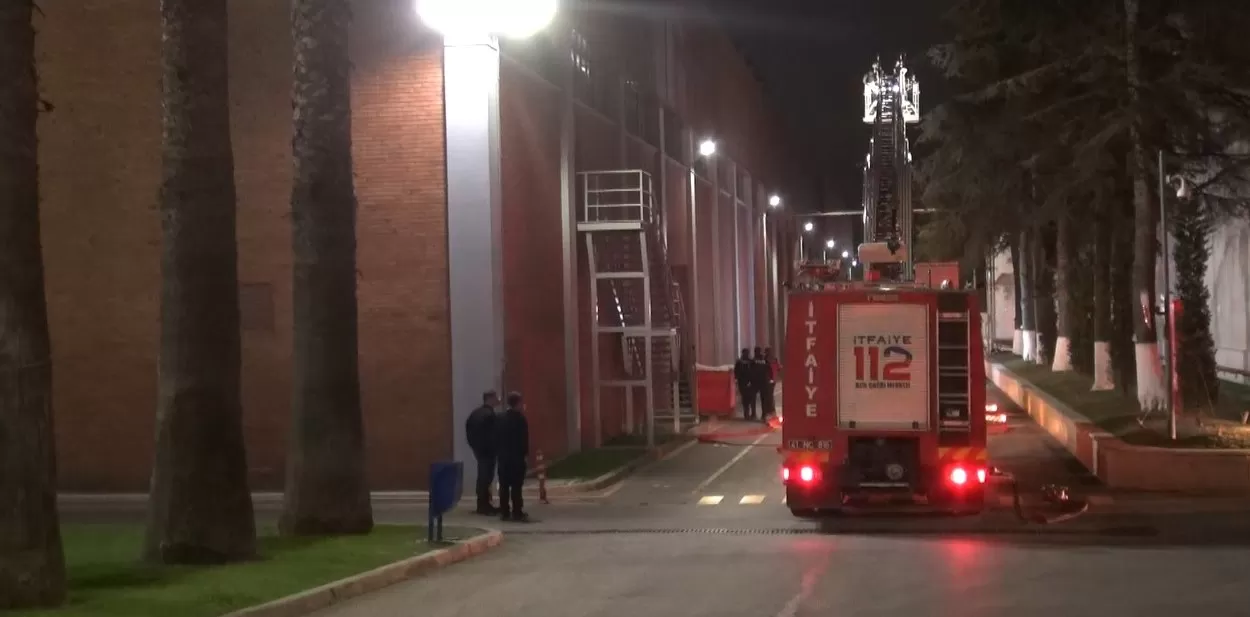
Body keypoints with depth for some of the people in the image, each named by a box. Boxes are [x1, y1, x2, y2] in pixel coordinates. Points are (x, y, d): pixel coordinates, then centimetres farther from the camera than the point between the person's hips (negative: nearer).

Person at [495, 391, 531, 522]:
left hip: (503, 455, 6)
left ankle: (504, 511, 7)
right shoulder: (520, 418, -10)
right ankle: (517, 512, -9)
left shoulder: (500, 418, 9)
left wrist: (498, 452, 13)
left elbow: (496, 437, 10)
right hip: (516, 455, -6)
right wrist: (525, 451, -5)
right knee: (516, 485, -7)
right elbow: (524, 438, -12)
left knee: (504, 484, 7)